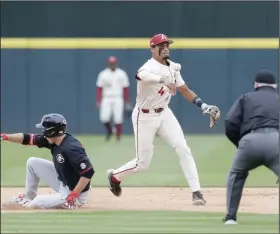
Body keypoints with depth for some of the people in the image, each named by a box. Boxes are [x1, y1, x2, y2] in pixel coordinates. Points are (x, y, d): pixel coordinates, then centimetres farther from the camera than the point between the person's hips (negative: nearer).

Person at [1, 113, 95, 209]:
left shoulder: (70, 148, -31)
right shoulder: (54, 140, -4)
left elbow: (88, 172, -35)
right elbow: (29, 138, 2)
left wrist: (73, 195, -31)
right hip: (62, 183, 9)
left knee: (37, 203, -17)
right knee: (32, 162, 9)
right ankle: (28, 198, 22)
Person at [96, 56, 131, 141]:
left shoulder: (122, 74, 4)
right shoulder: (103, 74, 3)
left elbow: (125, 89, 6)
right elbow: (99, 88, 2)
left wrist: (128, 102, 3)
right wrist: (98, 101, -7)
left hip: (118, 99, 0)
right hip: (106, 99, 0)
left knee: (118, 118, -8)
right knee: (104, 117, -12)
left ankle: (118, 137, 4)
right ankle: (109, 130, 19)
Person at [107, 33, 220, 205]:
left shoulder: (173, 67, 0)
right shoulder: (150, 67, -24)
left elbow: (184, 90, 11)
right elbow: (141, 75, -51)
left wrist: (204, 106, -1)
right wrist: (164, 80, -71)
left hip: (164, 113, 6)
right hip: (145, 117, -6)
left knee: (183, 149, -12)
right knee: (142, 163, 4)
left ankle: (196, 192, -12)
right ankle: (115, 176, 33)